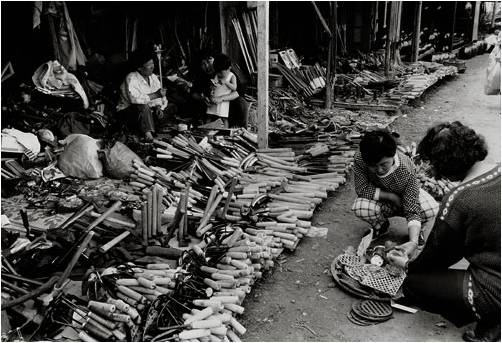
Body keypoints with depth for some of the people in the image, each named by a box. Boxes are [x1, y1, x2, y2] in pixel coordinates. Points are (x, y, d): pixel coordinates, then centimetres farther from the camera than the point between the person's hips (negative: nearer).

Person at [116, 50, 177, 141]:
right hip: (128, 111, -8)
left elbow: (160, 96, 4)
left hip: (147, 112, 8)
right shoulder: (131, 79, -20)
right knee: (143, 107, -39)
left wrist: (158, 107, -18)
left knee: (172, 107, -3)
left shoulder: (153, 77, 2)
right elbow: (135, 99, -35)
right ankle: (148, 133, -35)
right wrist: (156, 95, -31)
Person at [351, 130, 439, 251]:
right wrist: (391, 196, -27)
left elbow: (413, 209, -35)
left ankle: (416, 229, 9)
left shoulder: (407, 169, -34)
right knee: (359, 207, -32)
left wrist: (413, 242, -48)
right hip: (380, 201, 1)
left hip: (405, 197, -1)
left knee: (432, 210, -30)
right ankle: (381, 225, 6)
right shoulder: (360, 160, -32)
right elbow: (362, 189, -23)